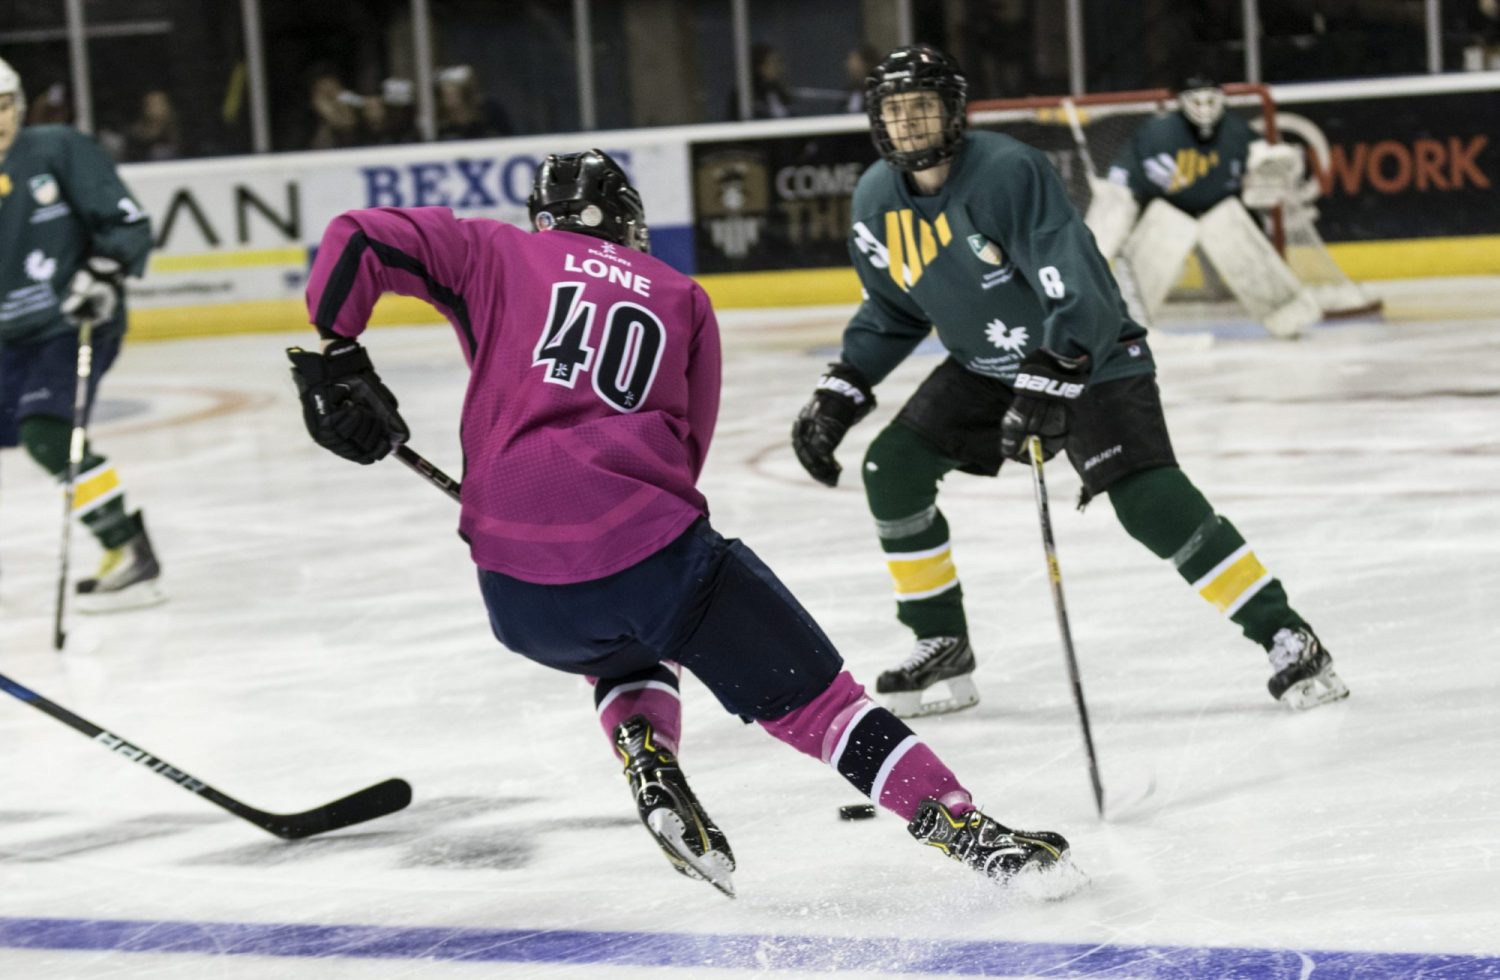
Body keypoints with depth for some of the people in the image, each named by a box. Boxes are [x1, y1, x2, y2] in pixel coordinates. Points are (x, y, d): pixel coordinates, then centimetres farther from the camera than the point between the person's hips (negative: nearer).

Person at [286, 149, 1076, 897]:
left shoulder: (501, 256, 18)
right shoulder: (681, 299, 21)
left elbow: (357, 240, 8)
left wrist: (336, 359, 16)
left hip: (518, 590, 1)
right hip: (648, 548, -1)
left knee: (626, 644, 36)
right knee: (810, 694, 9)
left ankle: (647, 760, 10)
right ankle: (967, 829, 1)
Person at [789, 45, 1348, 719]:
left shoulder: (1009, 170, -26)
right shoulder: (877, 201, -4)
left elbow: (1074, 283, -33)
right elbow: (890, 311, 11)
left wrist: (1051, 380, -43)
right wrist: (838, 395, 4)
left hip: (1091, 357, -7)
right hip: (984, 367, 7)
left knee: (1150, 499, -23)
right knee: (891, 468, -5)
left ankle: (1283, 635, -18)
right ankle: (942, 650, 8)